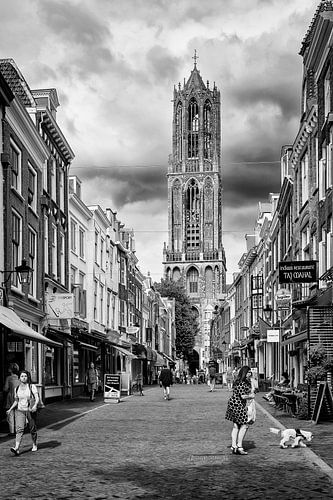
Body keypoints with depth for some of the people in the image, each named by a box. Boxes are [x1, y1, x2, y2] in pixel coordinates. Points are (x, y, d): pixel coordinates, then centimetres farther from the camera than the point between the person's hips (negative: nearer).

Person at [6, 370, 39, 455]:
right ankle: (16, 448, -24)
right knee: (19, 429, -13)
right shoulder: (17, 388, 7)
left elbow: (37, 398, -11)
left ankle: (34, 445, 33)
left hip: (30, 411, -2)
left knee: (32, 429, 10)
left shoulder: (32, 387, -4)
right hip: (20, 411, 2)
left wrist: (35, 406, -29)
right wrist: (10, 409, 9)